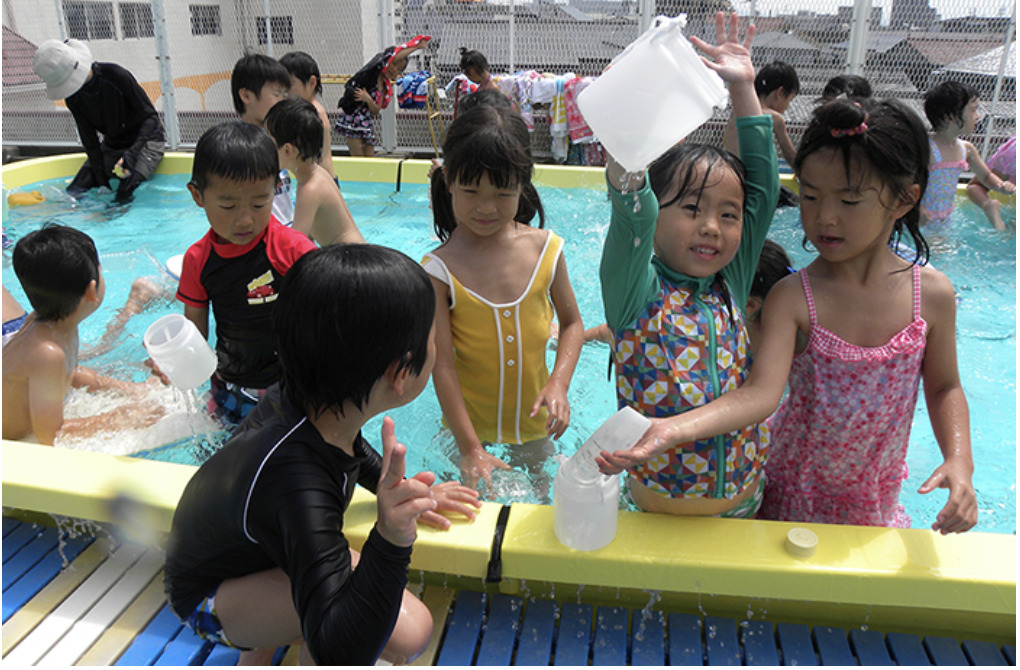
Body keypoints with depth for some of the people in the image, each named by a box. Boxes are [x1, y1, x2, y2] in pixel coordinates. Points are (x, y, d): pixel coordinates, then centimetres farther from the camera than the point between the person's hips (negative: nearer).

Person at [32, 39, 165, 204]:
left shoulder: (115, 76, -23)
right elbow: (90, 140, -3)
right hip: (111, 145, 6)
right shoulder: (72, 97, -6)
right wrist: (101, 180, -12)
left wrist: (132, 153, -34)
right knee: (72, 193, -5)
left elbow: (151, 117, -21)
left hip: (145, 140, -6)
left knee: (123, 197, -29)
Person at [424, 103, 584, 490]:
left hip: (533, 416, 2)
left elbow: (571, 322, 1)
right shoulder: (440, 270, -20)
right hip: (470, 421, -2)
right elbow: (442, 364, -18)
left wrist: (559, 384, -16)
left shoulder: (545, 249, -11)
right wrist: (469, 448, -19)